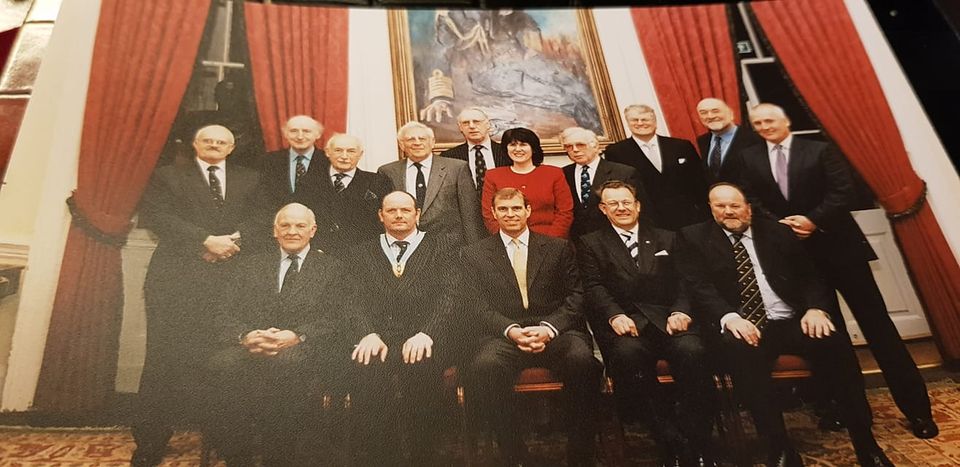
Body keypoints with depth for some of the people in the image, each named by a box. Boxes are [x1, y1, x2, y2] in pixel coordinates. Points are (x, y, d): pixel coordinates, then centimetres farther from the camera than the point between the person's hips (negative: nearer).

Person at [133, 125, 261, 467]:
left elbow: (259, 218, 7)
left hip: (230, 275, 1)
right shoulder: (168, 176, 14)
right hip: (177, 275, -1)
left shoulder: (250, 180, 19)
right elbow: (154, 215, -1)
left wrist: (235, 241, -12)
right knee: (167, 356, -3)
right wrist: (206, 240, -12)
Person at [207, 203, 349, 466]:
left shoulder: (330, 269, 14)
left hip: (303, 350, -2)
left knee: (285, 364, -37)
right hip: (249, 349, 3)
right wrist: (245, 336, -12)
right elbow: (226, 314, 12)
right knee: (223, 364, -31)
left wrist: (296, 336, -17)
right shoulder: (252, 265, 22)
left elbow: (336, 319, 1)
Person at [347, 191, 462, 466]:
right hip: (379, 337, 2)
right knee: (366, 367, -32)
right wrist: (369, 334, -12)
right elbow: (357, 299, 9)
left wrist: (425, 333, -16)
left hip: (424, 337, -1)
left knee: (421, 364, -35)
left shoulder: (444, 245, 16)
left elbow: (449, 293, 2)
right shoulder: (364, 253, 23)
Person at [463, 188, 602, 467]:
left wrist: (548, 328, -12)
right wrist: (511, 331, -15)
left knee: (583, 359, -32)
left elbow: (575, 297, 7)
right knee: (484, 366, -34)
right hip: (503, 336, 0)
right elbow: (477, 307, 3)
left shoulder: (559, 248, 16)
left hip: (555, 333, 1)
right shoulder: (474, 255, 14)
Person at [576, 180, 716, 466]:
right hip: (625, 324, -2)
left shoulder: (666, 239, 26)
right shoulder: (591, 244, 18)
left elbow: (683, 280, 14)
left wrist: (681, 311, -8)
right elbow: (594, 287, 4)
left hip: (668, 318, 2)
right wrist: (615, 315, -16)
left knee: (693, 351, -31)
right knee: (627, 354, -35)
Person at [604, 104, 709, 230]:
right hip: (647, 224, -2)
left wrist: (704, 214, 1)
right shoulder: (614, 152, 1)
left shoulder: (682, 146, 7)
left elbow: (700, 182, 9)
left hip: (690, 219, 3)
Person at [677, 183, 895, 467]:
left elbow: (809, 276, 12)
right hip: (740, 327, -3)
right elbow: (699, 288, -5)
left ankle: (865, 442, -10)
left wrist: (816, 307, -10)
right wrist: (729, 316, -23)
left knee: (834, 341, -26)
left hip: (791, 321, 3)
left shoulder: (777, 232, 17)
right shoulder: (694, 237, 8)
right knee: (740, 348, -36)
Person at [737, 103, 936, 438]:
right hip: (794, 250, 3)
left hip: (838, 244, -2)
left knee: (874, 320, 0)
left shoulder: (820, 150, 0)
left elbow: (843, 190, -8)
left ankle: (915, 406, 10)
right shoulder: (749, 158, 7)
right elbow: (752, 200, 0)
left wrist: (814, 220, -19)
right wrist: (782, 226, -12)